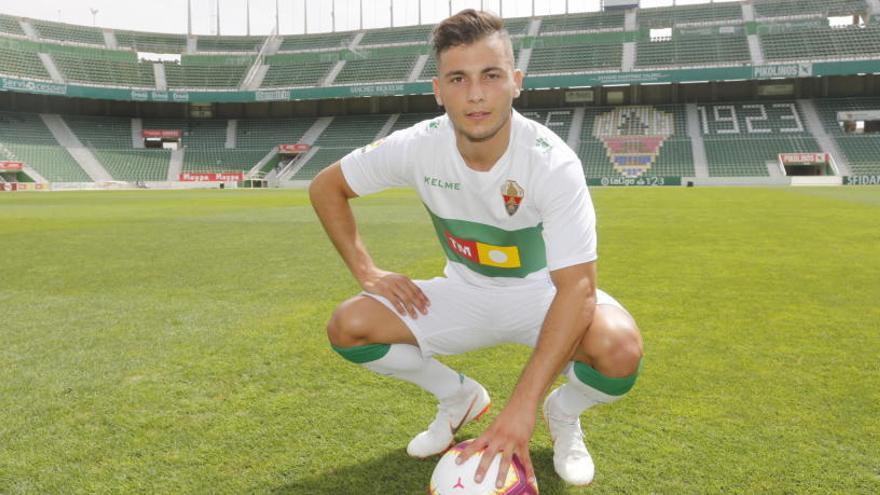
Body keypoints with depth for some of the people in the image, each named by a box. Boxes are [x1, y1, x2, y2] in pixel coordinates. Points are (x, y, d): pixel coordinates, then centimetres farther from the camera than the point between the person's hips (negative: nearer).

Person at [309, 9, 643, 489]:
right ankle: (459, 398, 11)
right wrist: (367, 272, -13)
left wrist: (522, 406, -43)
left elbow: (576, 288, -35)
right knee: (348, 326, -15)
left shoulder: (552, 161, -29)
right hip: (465, 292, 3)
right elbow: (326, 186, -3)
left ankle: (563, 414, 5)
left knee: (620, 350, -34)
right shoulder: (416, 147, -20)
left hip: (542, 292, -3)